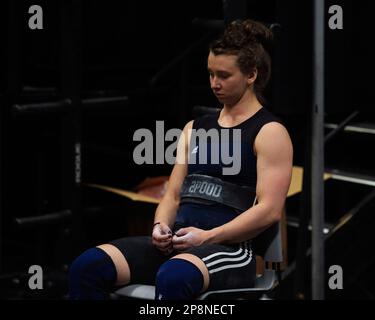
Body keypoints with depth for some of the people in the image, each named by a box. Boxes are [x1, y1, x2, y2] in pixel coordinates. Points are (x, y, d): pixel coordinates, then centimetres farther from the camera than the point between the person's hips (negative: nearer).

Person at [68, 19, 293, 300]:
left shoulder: (269, 133, 1)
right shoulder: (195, 129, 21)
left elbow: (269, 210, -10)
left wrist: (207, 237, -17)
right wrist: (161, 225, -3)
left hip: (230, 247, -7)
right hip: (178, 242, 7)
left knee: (173, 277, -42)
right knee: (88, 267, -19)